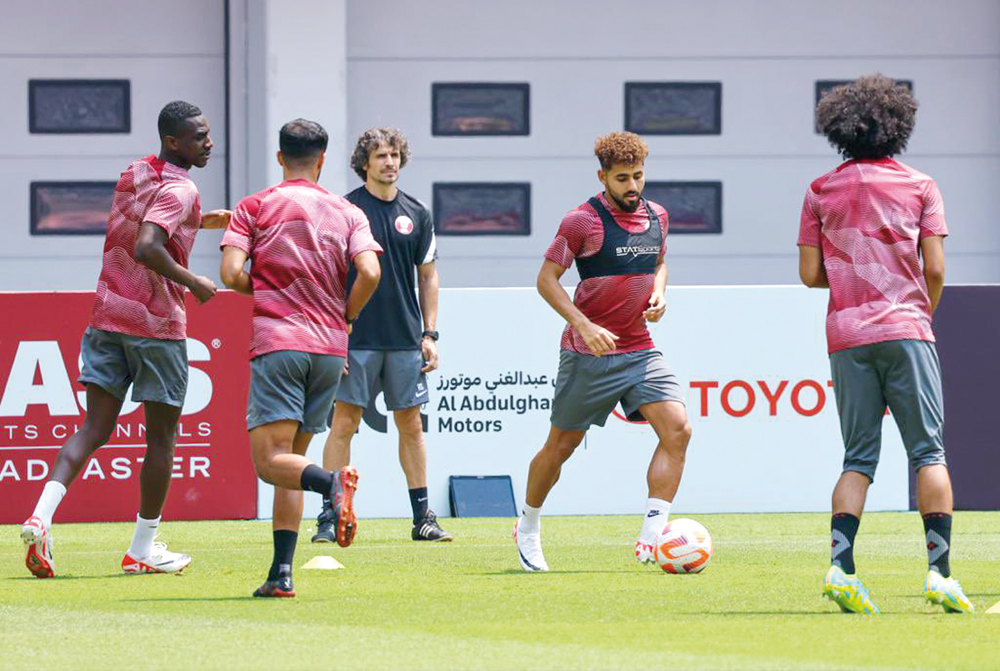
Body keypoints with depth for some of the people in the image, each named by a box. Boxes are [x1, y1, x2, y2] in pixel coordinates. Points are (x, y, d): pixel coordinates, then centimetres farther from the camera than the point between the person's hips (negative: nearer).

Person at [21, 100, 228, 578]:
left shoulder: (133, 174, 12)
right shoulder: (179, 190, -15)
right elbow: (146, 248, -29)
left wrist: (199, 221, 25)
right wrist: (193, 283, -18)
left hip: (108, 314, 7)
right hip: (156, 323, -7)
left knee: (95, 429, 3)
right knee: (162, 436, 7)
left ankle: (41, 516, -17)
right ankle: (143, 549, 13)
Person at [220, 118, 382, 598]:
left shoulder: (255, 207, 4)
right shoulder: (348, 213, 9)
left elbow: (231, 274, -7)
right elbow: (369, 272, -6)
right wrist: (345, 318, 11)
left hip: (277, 342, -4)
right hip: (330, 349, 4)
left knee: (271, 460, -8)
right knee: (292, 458, 12)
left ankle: (332, 484, -39)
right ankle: (282, 572, 4)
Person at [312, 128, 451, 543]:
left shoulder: (416, 214, 9)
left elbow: (428, 275, 14)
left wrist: (429, 334, 7)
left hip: (405, 338, 3)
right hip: (357, 338, -3)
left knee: (411, 424, 7)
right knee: (344, 423, -4)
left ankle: (422, 517, 12)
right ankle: (330, 519, -2)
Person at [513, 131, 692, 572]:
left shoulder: (656, 217, 7)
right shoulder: (583, 221, -11)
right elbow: (547, 279, -8)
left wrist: (659, 294, 3)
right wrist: (584, 326, -19)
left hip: (639, 349, 5)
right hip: (589, 353, -5)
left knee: (677, 429, -15)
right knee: (563, 444, 7)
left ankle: (651, 539, -16)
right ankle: (528, 527, 31)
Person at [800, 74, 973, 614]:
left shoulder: (821, 192, 8)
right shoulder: (919, 187, 3)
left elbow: (810, 274, 6)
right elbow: (934, 271, -2)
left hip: (846, 335, 2)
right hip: (905, 329, -2)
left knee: (858, 458, 6)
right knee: (928, 451, 0)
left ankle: (840, 563, -13)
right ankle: (939, 569, -10)